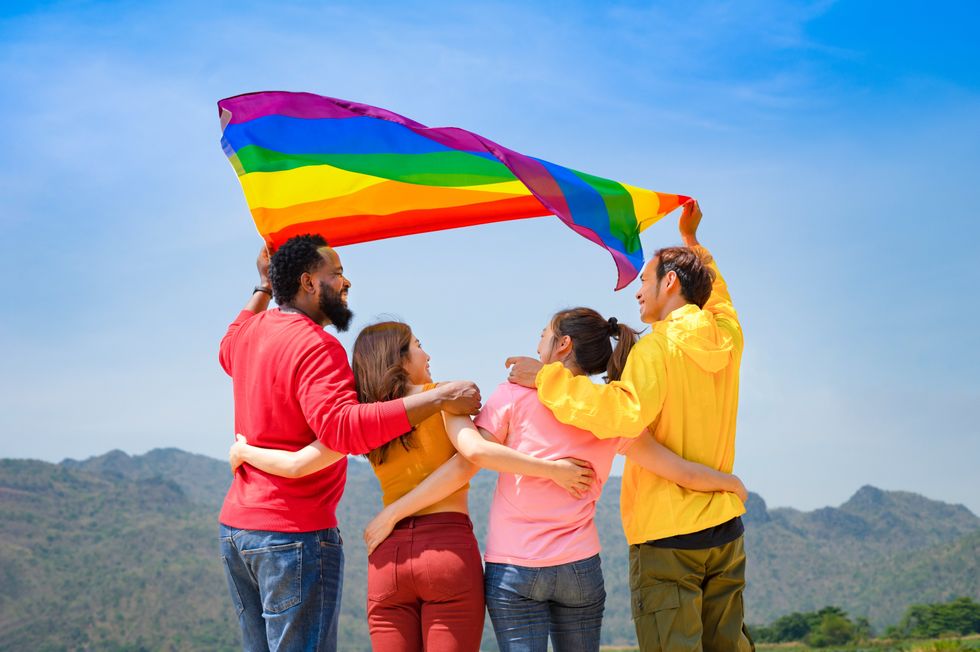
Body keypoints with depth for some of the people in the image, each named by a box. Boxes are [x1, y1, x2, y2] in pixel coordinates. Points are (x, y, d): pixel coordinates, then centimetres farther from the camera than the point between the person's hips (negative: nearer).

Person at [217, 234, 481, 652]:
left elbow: (228, 352, 37)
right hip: (295, 534, -9)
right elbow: (341, 427, -32)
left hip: (234, 527, 9)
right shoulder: (315, 345, -17)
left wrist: (263, 289, 39)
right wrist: (438, 399, -31)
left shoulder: (251, 330, 11)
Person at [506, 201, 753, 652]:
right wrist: (693, 241, 43)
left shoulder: (658, 347, -12)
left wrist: (548, 377, -20)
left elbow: (626, 414, -28)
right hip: (725, 529, 7)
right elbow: (716, 295, 34)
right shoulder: (727, 339, 9)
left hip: (667, 535, -7)